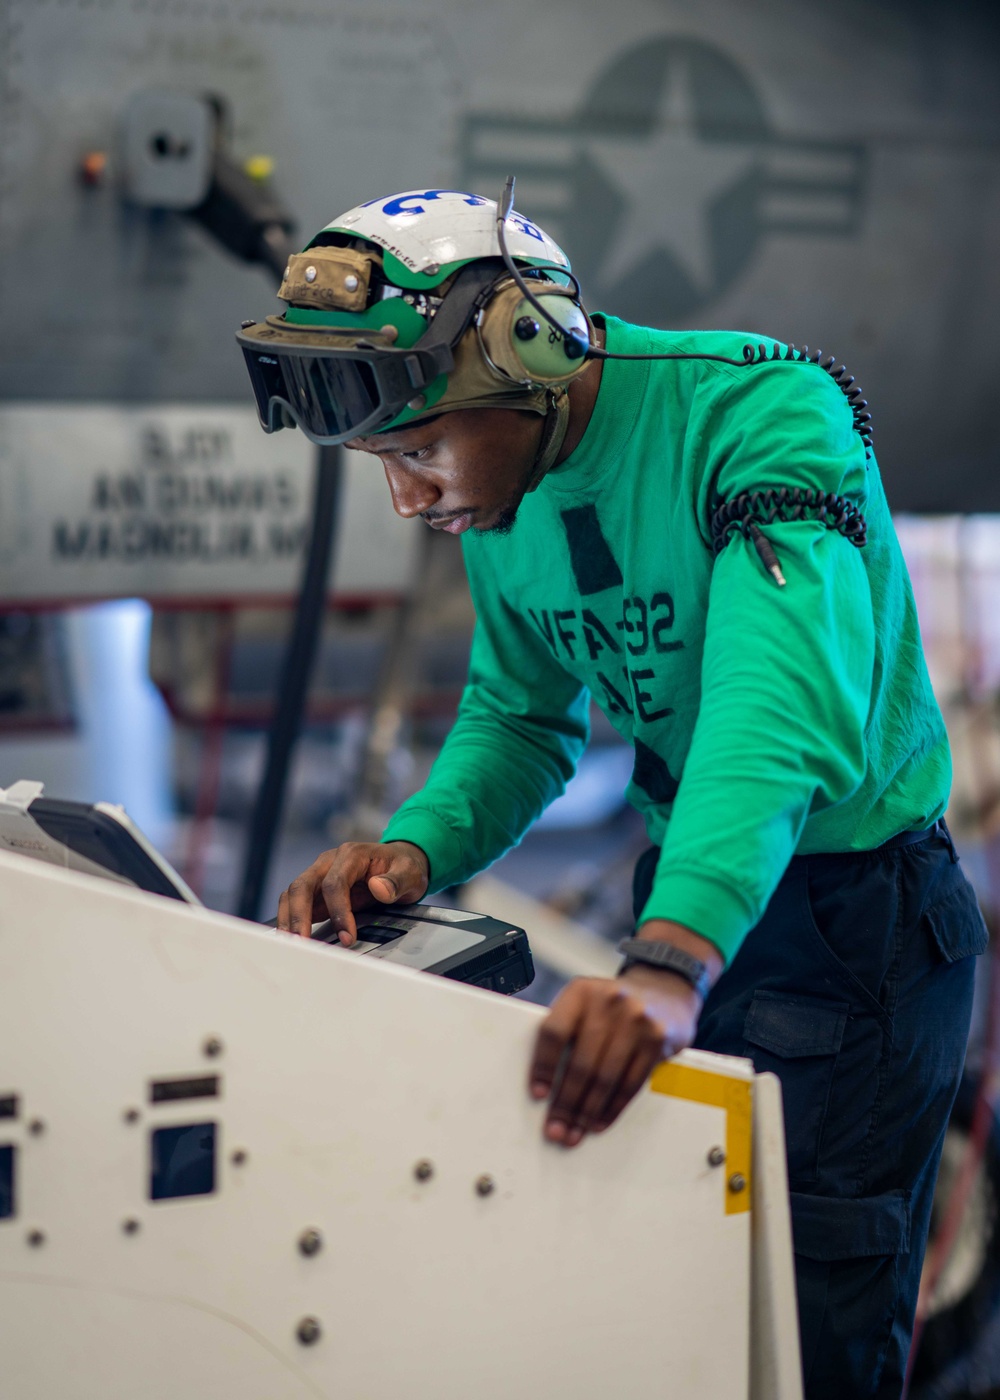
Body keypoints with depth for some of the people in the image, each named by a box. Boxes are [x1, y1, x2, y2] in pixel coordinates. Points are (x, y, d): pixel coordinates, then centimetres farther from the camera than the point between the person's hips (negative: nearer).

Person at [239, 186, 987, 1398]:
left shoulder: (763, 412, -26)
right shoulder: (504, 495, -1)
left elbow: (785, 709, -40)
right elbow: (521, 716, 10)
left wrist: (672, 960, -54)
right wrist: (418, 847, -12)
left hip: (852, 920, -7)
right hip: (687, 900, 7)